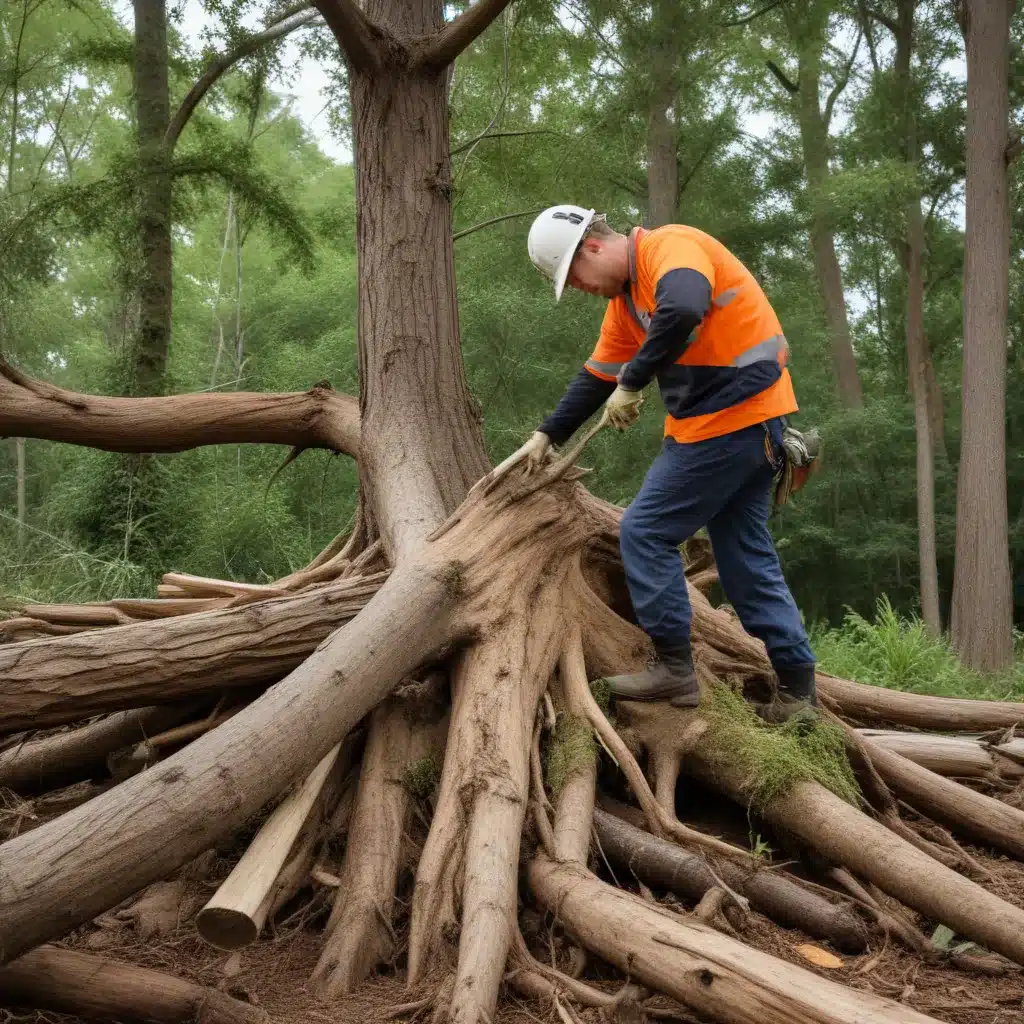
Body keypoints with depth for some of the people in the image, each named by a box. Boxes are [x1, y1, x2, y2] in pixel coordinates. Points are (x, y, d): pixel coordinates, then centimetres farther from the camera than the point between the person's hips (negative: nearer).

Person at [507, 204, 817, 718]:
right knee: (745, 555, 13)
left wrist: (631, 385, -28)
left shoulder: (672, 246, -15)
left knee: (645, 532, -3)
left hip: (735, 415, -10)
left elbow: (682, 311, -36)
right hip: (749, 424, 10)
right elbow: (597, 376, 22)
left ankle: (674, 669, 4)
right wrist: (547, 435, 21)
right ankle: (796, 685, 18)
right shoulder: (625, 299, 14)